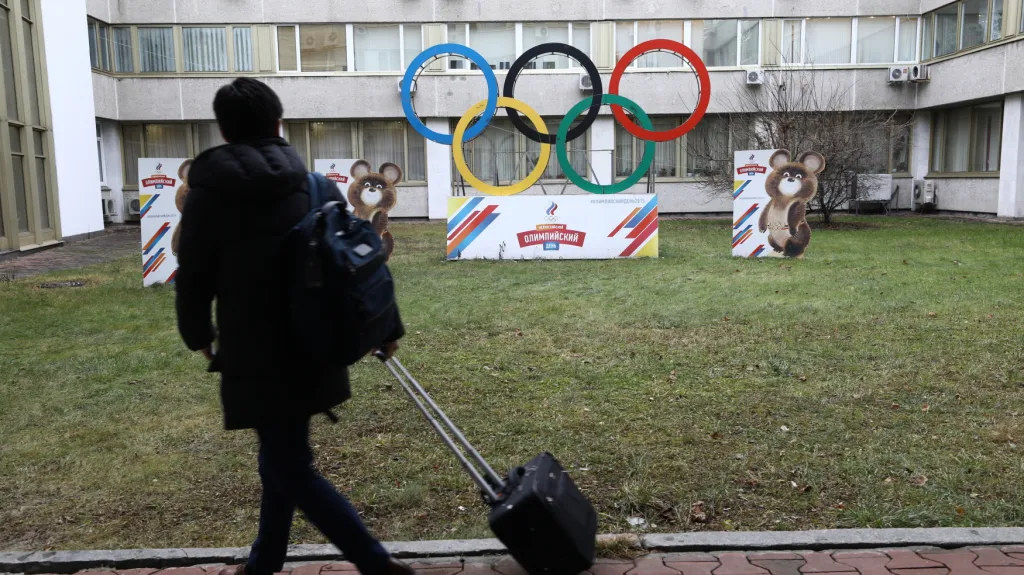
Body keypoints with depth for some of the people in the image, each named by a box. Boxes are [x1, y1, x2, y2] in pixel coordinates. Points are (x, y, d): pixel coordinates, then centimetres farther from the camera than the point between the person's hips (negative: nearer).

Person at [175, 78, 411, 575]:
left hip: (258, 355, -6)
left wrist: (199, 337, 15)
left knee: (289, 469, 2)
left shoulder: (209, 192, -8)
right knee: (283, 459, 20)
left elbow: (194, 279, -3)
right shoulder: (311, 182, 3)